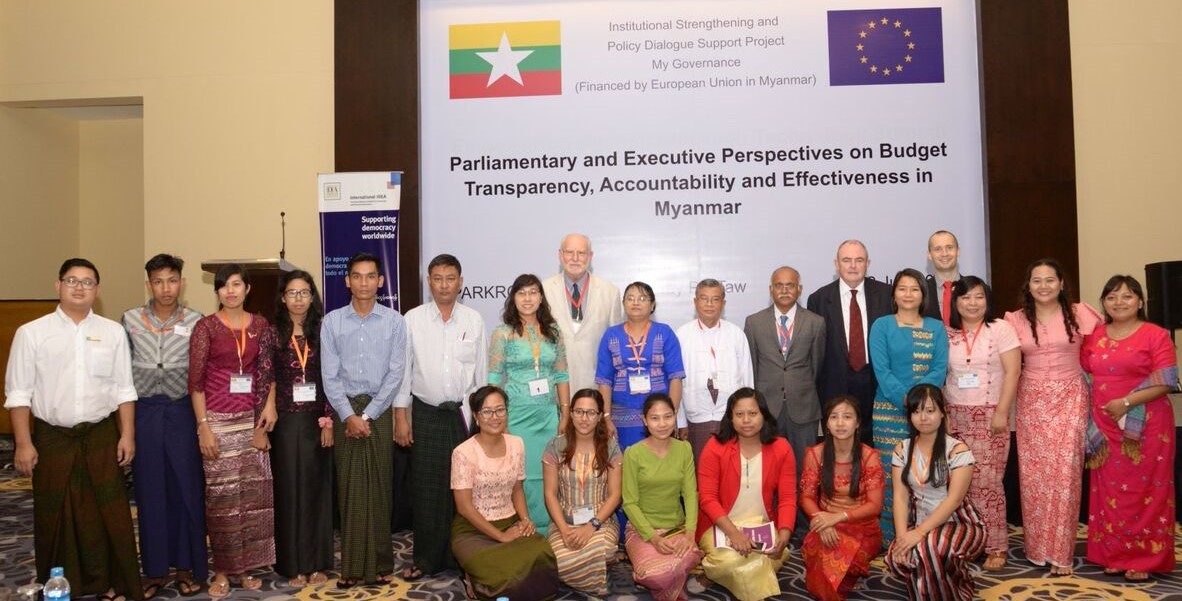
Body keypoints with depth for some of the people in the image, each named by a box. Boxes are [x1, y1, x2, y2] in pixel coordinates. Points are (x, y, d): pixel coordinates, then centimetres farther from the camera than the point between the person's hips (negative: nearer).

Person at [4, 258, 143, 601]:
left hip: (102, 437, 1)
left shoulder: (113, 332, 3)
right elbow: (19, 393, -2)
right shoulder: (32, 333, -1)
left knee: (109, 514, 5)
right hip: (52, 438, -1)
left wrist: (127, 435, 1)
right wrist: (23, 443, -6)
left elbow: (123, 390, 5)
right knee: (56, 518, 9)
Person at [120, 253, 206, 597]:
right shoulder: (131, 319, 3)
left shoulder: (195, 321, 0)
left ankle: (187, 566, 18)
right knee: (149, 491, 8)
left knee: (186, 488, 4)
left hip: (181, 411, -1)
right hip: (143, 411, 1)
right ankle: (155, 569, 21)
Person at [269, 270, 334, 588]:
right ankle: (294, 564, 15)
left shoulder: (322, 332, 3)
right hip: (285, 421, -1)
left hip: (316, 420, 1)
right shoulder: (273, 333, 0)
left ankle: (316, 562, 18)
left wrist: (327, 420, -5)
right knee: (288, 489, 5)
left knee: (316, 487, 8)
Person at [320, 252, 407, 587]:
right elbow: (329, 376, -1)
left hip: (380, 409, -1)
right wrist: (349, 416, -10)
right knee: (349, 487, 4)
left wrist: (368, 415, -10)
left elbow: (396, 374, -5)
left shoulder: (394, 321, -1)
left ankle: (380, 563, 13)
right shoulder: (332, 321, 2)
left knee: (379, 486, 3)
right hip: (344, 410, 1)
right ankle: (351, 565, 12)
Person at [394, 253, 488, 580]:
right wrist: (401, 416, -1)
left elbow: (482, 371, 7)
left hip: (465, 412, 1)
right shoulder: (412, 319, 0)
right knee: (427, 488, 3)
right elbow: (403, 370, 2)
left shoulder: (474, 320, 3)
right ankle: (426, 559, 16)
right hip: (426, 414, -1)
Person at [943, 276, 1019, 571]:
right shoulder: (947, 334, 8)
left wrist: (1001, 413, -11)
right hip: (955, 417, 3)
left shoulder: (1001, 329, 0)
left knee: (987, 482, -5)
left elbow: (1012, 372, -5)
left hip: (989, 416, -3)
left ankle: (995, 546, 6)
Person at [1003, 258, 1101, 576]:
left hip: (1069, 400, -1)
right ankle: (1037, 547, 15)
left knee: (1065, 474, -4)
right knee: (1033, 475, 3)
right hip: (1032, 403, 1)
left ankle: (1061, 552, 6)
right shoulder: (1015, 320, 4)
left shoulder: (1079, 314, 0)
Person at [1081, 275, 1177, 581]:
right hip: (1105, 427, 5)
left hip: (1146, 426, -4)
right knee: (1110, 490, 9)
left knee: (1144, 490, 1)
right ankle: (1114, 555, 19)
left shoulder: (1156, 335, -6)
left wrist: (1127, 402, -20)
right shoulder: (1093, 336, 9)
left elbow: (1165, 384, -11)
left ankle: (1145, 559, 11)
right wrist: (1089, 414, 3)